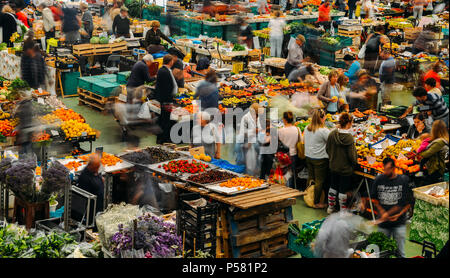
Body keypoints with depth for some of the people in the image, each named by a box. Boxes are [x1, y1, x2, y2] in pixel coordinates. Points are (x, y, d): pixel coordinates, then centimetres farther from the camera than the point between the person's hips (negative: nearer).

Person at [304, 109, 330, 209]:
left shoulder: (307, 128, 2)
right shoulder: (324, 131, -19)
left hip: (308, 157, 7)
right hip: (320, 159, -7)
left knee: (310, 178, 18)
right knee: (320, 181, 4)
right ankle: (316, 203, 10)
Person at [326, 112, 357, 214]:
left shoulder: (332, 134, -9)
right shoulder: (349, 137, -23)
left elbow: (327, 149, 3)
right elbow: (351, 155, -19)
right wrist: (355, 163, 0)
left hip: (333, 166, 5)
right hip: (345, 168, -5)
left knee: (333, 186, 20)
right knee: (343, 190, 8)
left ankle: (331, 207, 32)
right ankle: (343, 211, 19)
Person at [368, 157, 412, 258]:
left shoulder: (404, 180, -5)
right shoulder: (379, 179, 0)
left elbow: (408, 203, -4)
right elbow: (374, 199, 8)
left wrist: (399, 214, -10)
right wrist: (382, 212, -5)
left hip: (399, 223, -2)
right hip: (383, 223, 2)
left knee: (400, 252, 1)